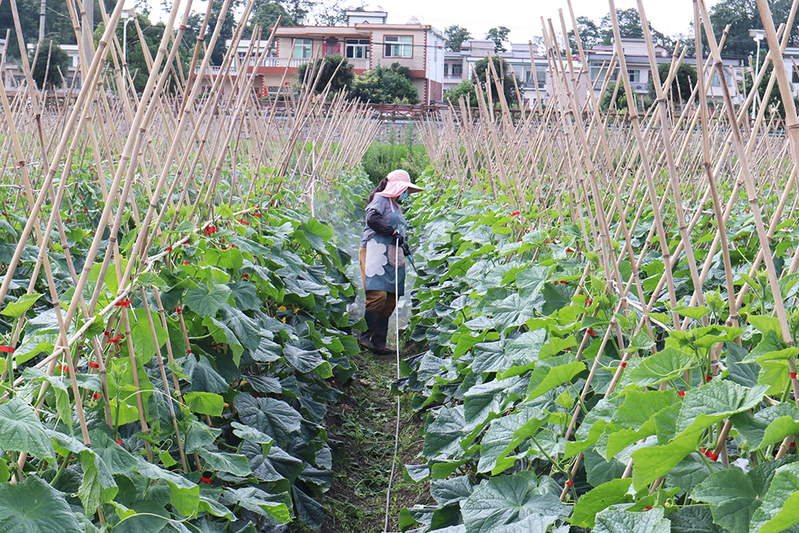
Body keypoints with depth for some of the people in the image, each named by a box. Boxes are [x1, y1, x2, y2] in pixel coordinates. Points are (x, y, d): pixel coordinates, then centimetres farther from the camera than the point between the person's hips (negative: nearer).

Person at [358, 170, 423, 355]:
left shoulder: (395, 206, 27)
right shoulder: (380, 199, 1)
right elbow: (372, 218, -17)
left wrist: (403, 247, 16)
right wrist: (393, 233, -14)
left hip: (392, 257, 9)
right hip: (376, 252, -9)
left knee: (390, 302, 2)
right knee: (378, 296, -20)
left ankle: (379, 342, 4)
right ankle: (365, 335, -10)